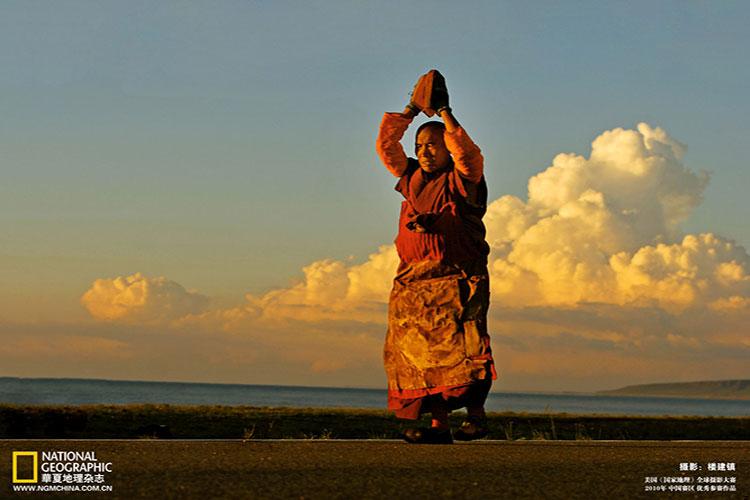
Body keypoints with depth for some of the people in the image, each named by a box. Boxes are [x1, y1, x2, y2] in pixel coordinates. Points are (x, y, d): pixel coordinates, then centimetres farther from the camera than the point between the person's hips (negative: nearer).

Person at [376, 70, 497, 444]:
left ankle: (475, 413, -13)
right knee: (420, 352, -3)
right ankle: (439, 423, -3)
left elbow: (466, 153, -16)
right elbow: (385, 146, 20)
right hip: (413, 280, 5)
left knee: (460, 346, -17)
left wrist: (444, 112, -8)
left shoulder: (462, 181, 2)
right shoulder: (412, 179, 19)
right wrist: (411, 111, 16)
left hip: (456, 278, -5)